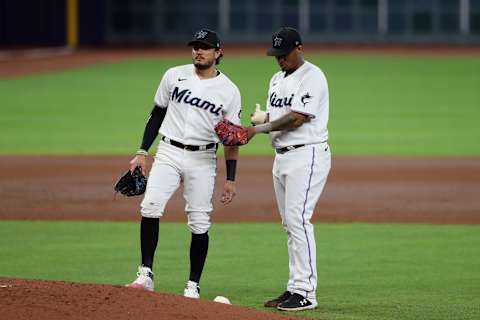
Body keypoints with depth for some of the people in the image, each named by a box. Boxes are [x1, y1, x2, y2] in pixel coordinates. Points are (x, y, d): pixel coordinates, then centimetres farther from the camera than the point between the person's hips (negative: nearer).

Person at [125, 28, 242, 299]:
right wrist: (143, 152, 6)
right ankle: (146, 275, -19)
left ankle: (193, 285, 10)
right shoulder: (174, 76, 5)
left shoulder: (229, 91, 1)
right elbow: (157, 114, 13)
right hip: (169, 153, 1)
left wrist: (231, 179, -2)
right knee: (151, 205, -20)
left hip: (203, 160, -1)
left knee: (200, 223, -2)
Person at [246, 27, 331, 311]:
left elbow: (297, 118, -19)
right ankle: (295, 288, 14)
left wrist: (259, 129, -19)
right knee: (290, 224, 10)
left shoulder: (312, 77, -11)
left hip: (307, 155, -9)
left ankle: (306, 293, -15)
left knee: (298, 220, -15)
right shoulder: (278, 79, 18)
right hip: (282, 157, 9)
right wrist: (259, 119, -5)